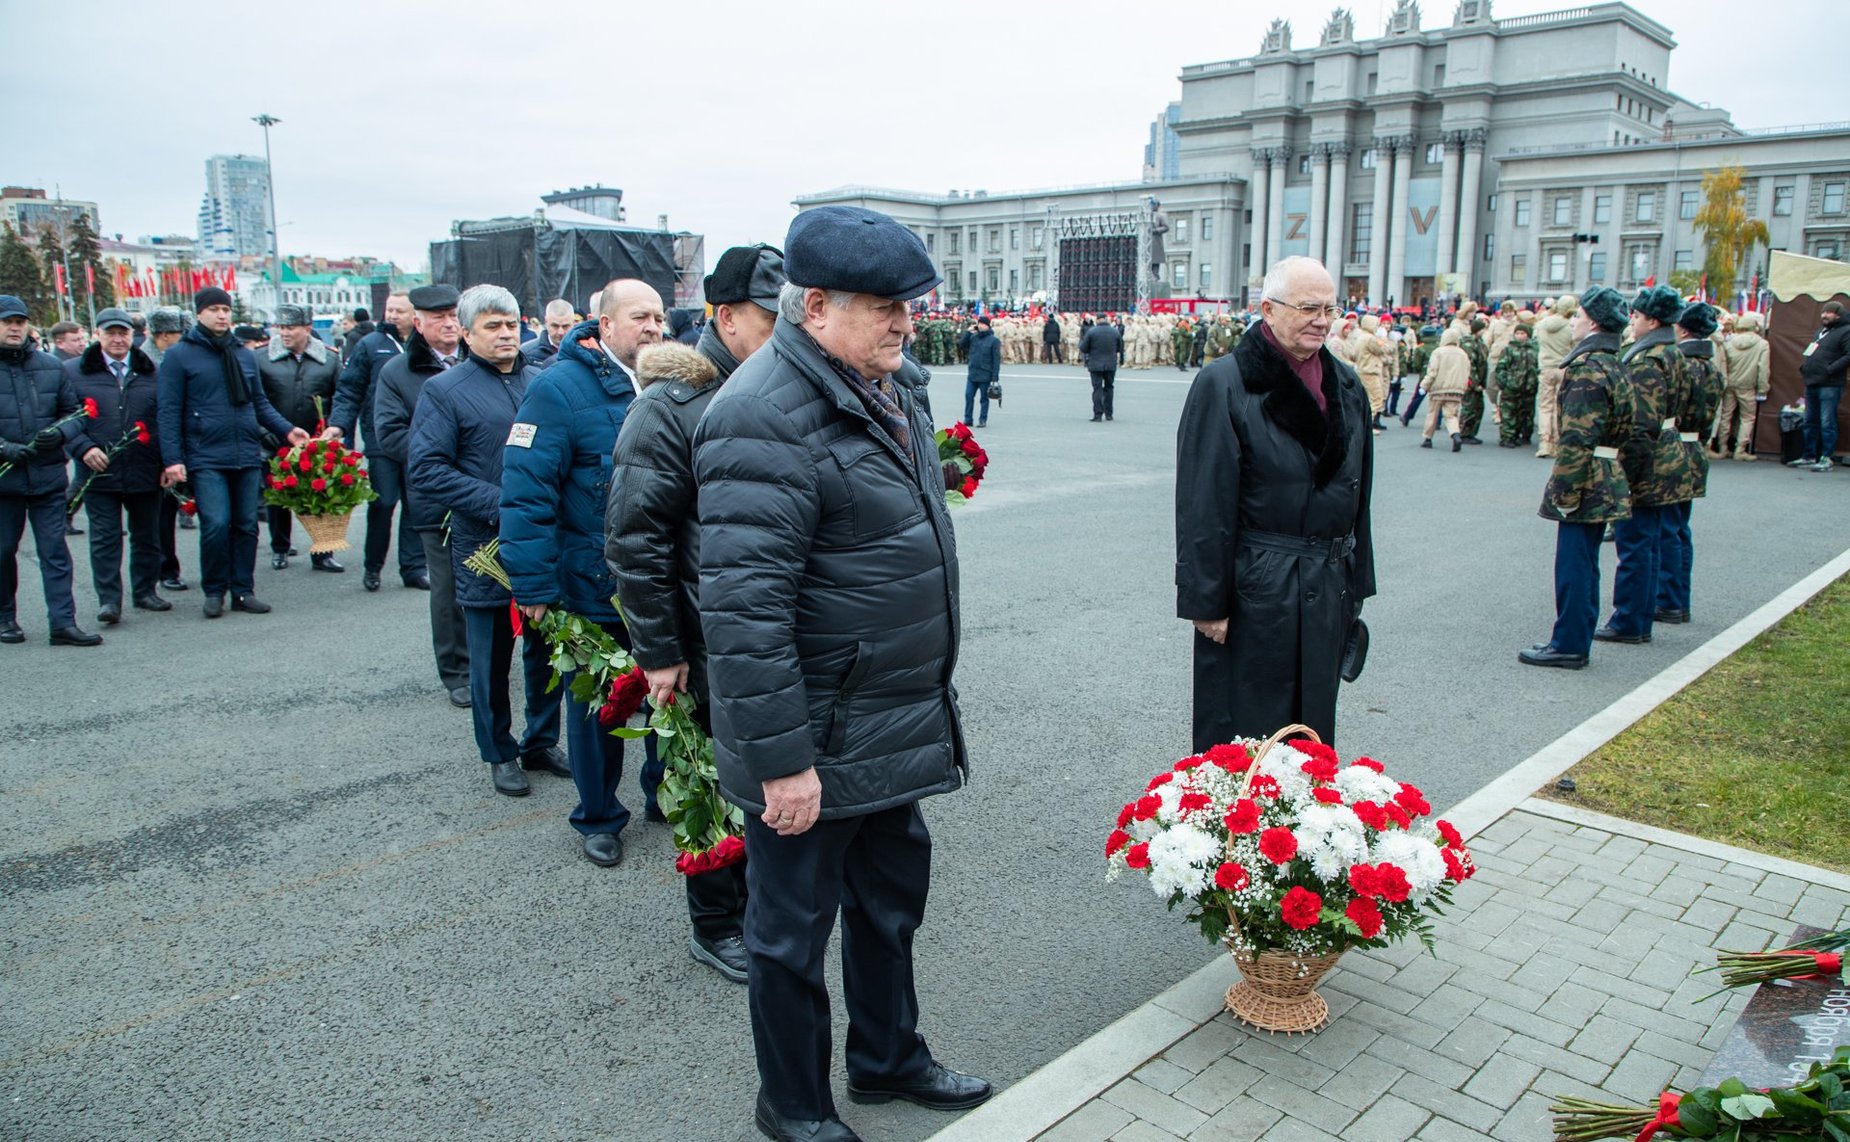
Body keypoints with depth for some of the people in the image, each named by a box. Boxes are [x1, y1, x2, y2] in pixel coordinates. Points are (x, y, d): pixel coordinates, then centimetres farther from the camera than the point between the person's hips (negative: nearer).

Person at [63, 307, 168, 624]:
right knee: (105, 538, -1)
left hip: (145, 472, 2)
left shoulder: (151, 372, 8)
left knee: (147, 536, 11)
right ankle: (108, 600, 4)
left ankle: (145, 591, 25)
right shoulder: (73, 372, 4)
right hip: (99, 472, -2)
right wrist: (84, 448, -12)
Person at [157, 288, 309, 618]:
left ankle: (243, 590, 16)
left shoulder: (244, 355, 13)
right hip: (206, 458, -4)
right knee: (216, 524, -11)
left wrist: (286, 429, 4)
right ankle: (214, 591, 7)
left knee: (247, 525, 7)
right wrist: (172, 460, -9)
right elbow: (169, 412, -3)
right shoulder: (179, 356, -1)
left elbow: (260, 402, 19)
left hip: (247, 455, 5)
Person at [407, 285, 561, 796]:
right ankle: (500, 754, 24)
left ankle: (542, 741, 31)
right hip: (485, 549, -3)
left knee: (546, 649, 14)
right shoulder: (444, 390, -3)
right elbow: (425, 470, -10)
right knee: (491, 659, 7)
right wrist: (498, 504, -18)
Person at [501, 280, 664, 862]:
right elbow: (526, 492, -16)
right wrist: (534, 586, -19)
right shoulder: (559, 388, -13)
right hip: (595, 590, -4)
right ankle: (599, 817, 30)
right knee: (596, 706, 11)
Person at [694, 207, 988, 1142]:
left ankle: (889, 1058, 46)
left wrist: (928, 697, 22)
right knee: (794, 927, 12)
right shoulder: (766, 418, -24)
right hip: (814, 747, -9)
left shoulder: (880, 391, 9)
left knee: (892, 898, 24)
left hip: (896, 728, 9)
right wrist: (780, 760, -25)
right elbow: (744, 609, -28)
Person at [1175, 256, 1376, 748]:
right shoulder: (1224, 384, -11)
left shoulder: (1346, 385, 9)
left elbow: (1357, 495, 15)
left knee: (1313, 724, 16)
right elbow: (1203, 504, -13)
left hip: (1327, 590, 6)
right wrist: (1206, 600, -15)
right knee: (1242, 735, 4)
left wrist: (1355, 585, 14)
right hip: (1254, 590, -6)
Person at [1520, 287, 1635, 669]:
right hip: (1605, 486, 10)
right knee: (1584, 565, 15)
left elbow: (1576, 440, -22)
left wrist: (1563, 492, -19)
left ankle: (1569, 645, 4)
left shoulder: (1587, 368, -17)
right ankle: (1576, 641, 23)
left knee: (1573, 566, -3)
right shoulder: (1613, 365, 14)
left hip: (1584, 484, -10)